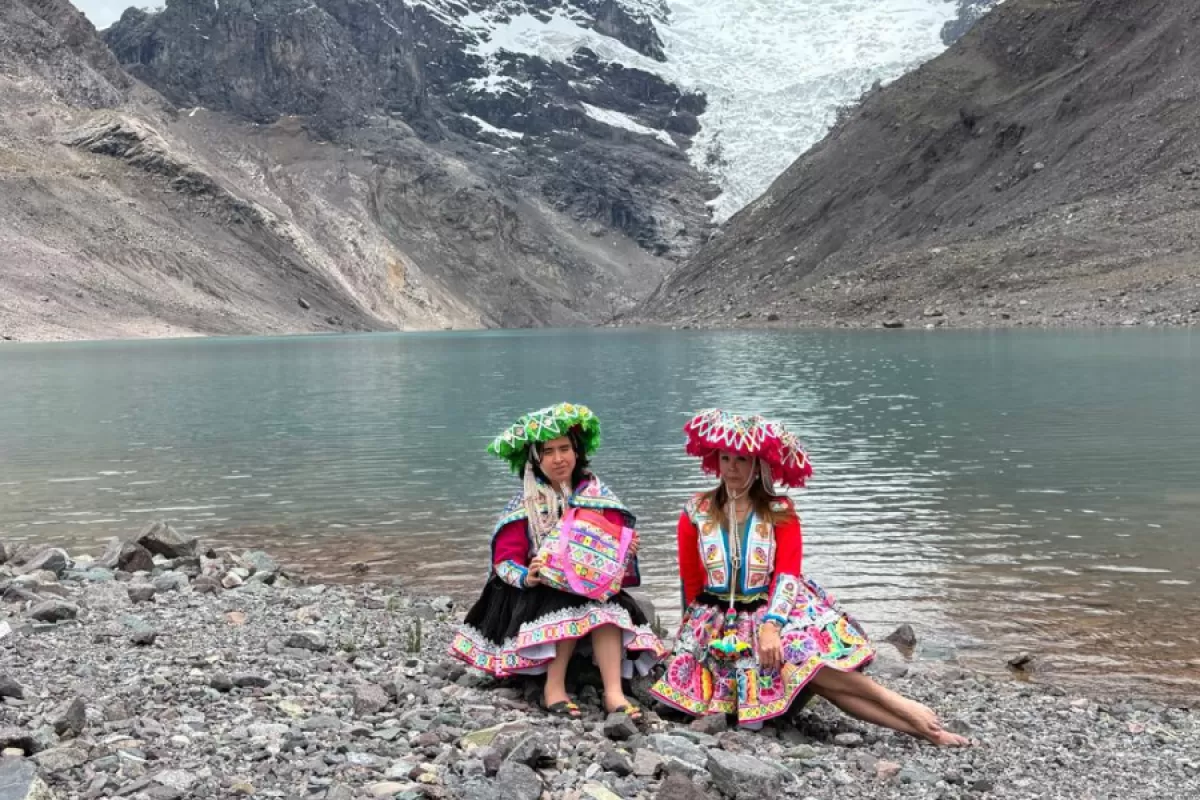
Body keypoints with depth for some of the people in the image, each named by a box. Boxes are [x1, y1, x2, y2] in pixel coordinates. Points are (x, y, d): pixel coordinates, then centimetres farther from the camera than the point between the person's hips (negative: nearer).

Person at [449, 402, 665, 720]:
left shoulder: (595, 494, 2)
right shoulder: (525, 504, -5)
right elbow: (505, 557, -7)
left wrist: (626, 548, -21)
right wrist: (526, 576, -29)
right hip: (541, 590, -2)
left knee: (609, 607, -31)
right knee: (573, 606, -35)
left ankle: (613, 693, -37)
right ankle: (554, 688, -28)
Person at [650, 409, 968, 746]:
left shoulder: (779, 512, 1)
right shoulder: (695, 515, 2)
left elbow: (787, 574, -11)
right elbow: (691, 584, 9)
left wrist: (770, 625, -24)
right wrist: (699, 630, 9)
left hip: (775, 611, 0)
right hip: (722, 623, 0)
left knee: (800, 653, -33)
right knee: (799, 657, -30)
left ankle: (918, 725, -28)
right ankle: (898, 705, -28)